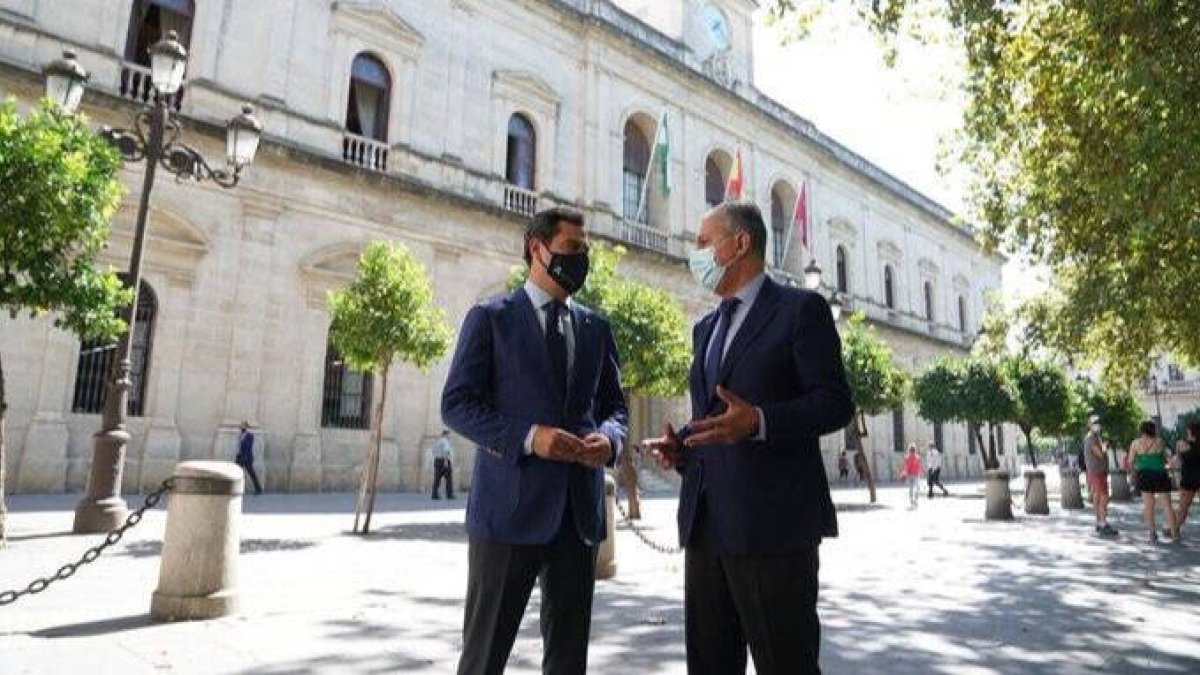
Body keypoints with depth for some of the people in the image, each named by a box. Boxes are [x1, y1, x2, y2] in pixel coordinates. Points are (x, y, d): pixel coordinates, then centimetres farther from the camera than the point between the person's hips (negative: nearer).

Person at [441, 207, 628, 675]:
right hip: (509, 508, -4)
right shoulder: (490, 317, 1)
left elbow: (613, 404, 17)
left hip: (579, 511, 4)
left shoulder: (596, 327, 14)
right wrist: (528, 437, -18)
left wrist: (609, 438, -7)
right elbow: (457, 404, -4)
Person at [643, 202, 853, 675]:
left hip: (774, 522, -7)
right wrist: (679, 445, 5)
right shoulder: (706, 327, 21)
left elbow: (835, 402, -9)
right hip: (705, 523, 7)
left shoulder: (800, 308, -2)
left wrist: (759, 421, -24)